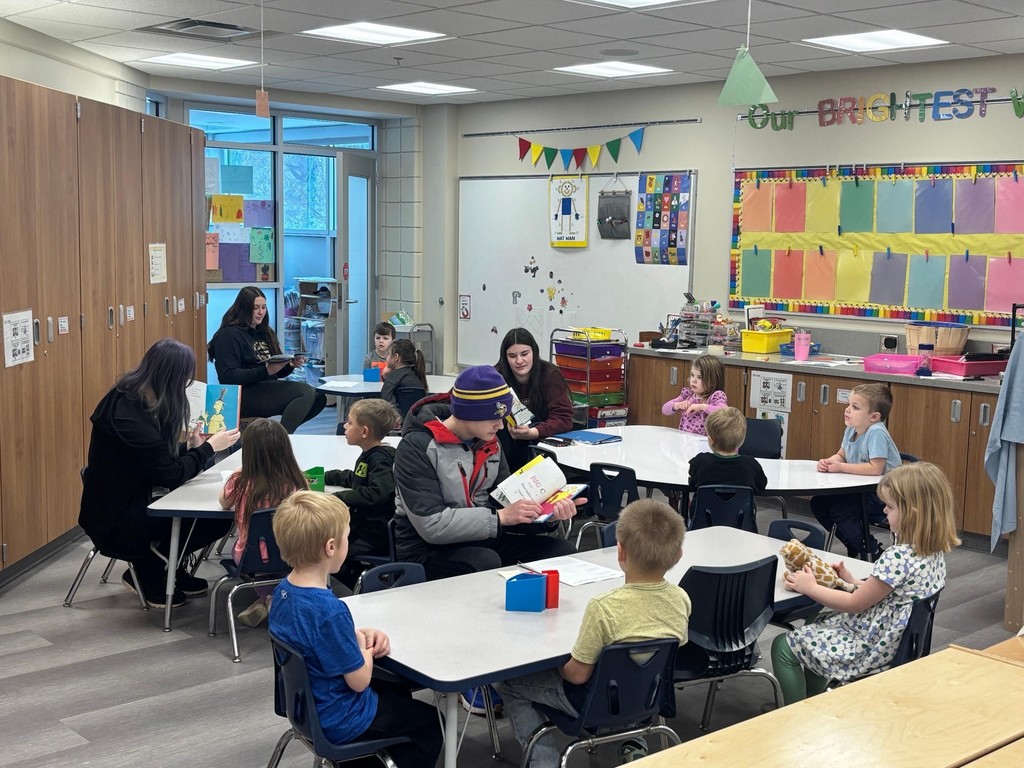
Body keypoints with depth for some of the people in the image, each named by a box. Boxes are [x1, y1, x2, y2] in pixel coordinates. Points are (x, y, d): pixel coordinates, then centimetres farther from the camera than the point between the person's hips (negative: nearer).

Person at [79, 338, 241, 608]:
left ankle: (169, 569, 13)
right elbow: (169, 474, -22)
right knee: (212, 518, -19)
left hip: (133, 502, 9)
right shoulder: (128, 414, -25)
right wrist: (209, 447, -11)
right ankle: (149, 573, 2)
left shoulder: (139, 401, 4)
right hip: (114, 519, -9)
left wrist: (190, 446, -2)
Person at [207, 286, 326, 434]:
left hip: (269, 389, 9)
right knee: (306, 392, -26)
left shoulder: (265, 332, 21)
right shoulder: (229, 335, -5)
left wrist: (291, 365, -2)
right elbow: (228, 377, -15)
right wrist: (266, 371, -23)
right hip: (244, 395, -8)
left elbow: (278, 372, 22)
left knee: (319, 398, -13)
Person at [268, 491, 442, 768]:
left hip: (304, 703, 9)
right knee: (429, 721, 13)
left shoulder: (283, 590, -7)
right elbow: (359, 680, -25)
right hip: (338, 721, -9)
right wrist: (365, 647, -6)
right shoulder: (330, 610, -34)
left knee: (398, 692, 31)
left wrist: (360, 634, -3)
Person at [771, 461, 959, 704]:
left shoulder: (897, 558, -29)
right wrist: (852, 581, 7)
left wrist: (810, 588, -7)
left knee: (783, 646, 0)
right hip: (899, 641, 10)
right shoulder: (934, 552, -1)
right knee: (818, 625, 28)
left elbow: (854, 604, -18)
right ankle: (812, 700, 35)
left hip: (871, 650, -10)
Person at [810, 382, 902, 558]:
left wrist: (841, 467, -25)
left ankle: (872, 553, -4)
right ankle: (855, 546, 17)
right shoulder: (851, 429, 1)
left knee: (839, 509, -24)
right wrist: (828, 462, -10)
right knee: (818, 503, 5)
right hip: (861, 490, 9)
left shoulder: (876, 433, -25)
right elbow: (841, 455, 14)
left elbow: (876, 468, -31)